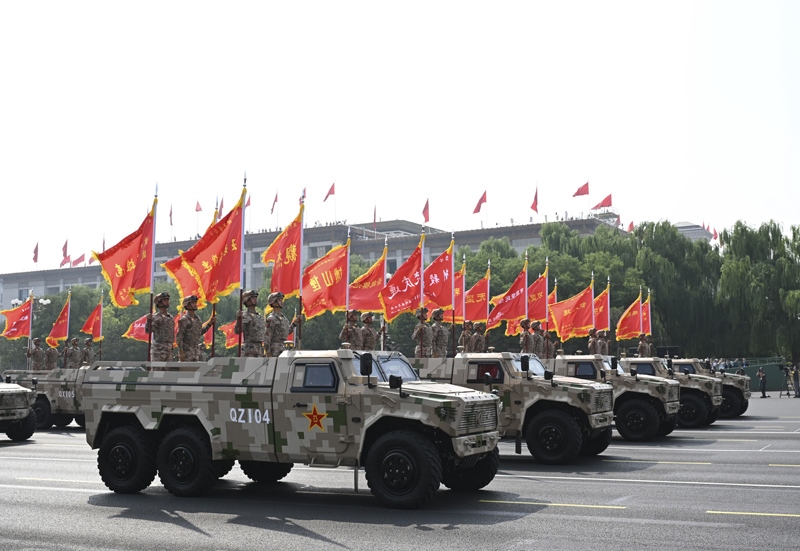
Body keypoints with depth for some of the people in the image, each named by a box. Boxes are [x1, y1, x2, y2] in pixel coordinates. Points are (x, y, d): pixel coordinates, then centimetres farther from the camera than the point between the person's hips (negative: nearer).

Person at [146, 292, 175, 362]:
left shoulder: (171, 317, 16)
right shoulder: (156, 317, -7)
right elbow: (148, 330, -20)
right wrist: (149, 320, -38)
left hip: (168, 349, 8)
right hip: (158, 349, -8)